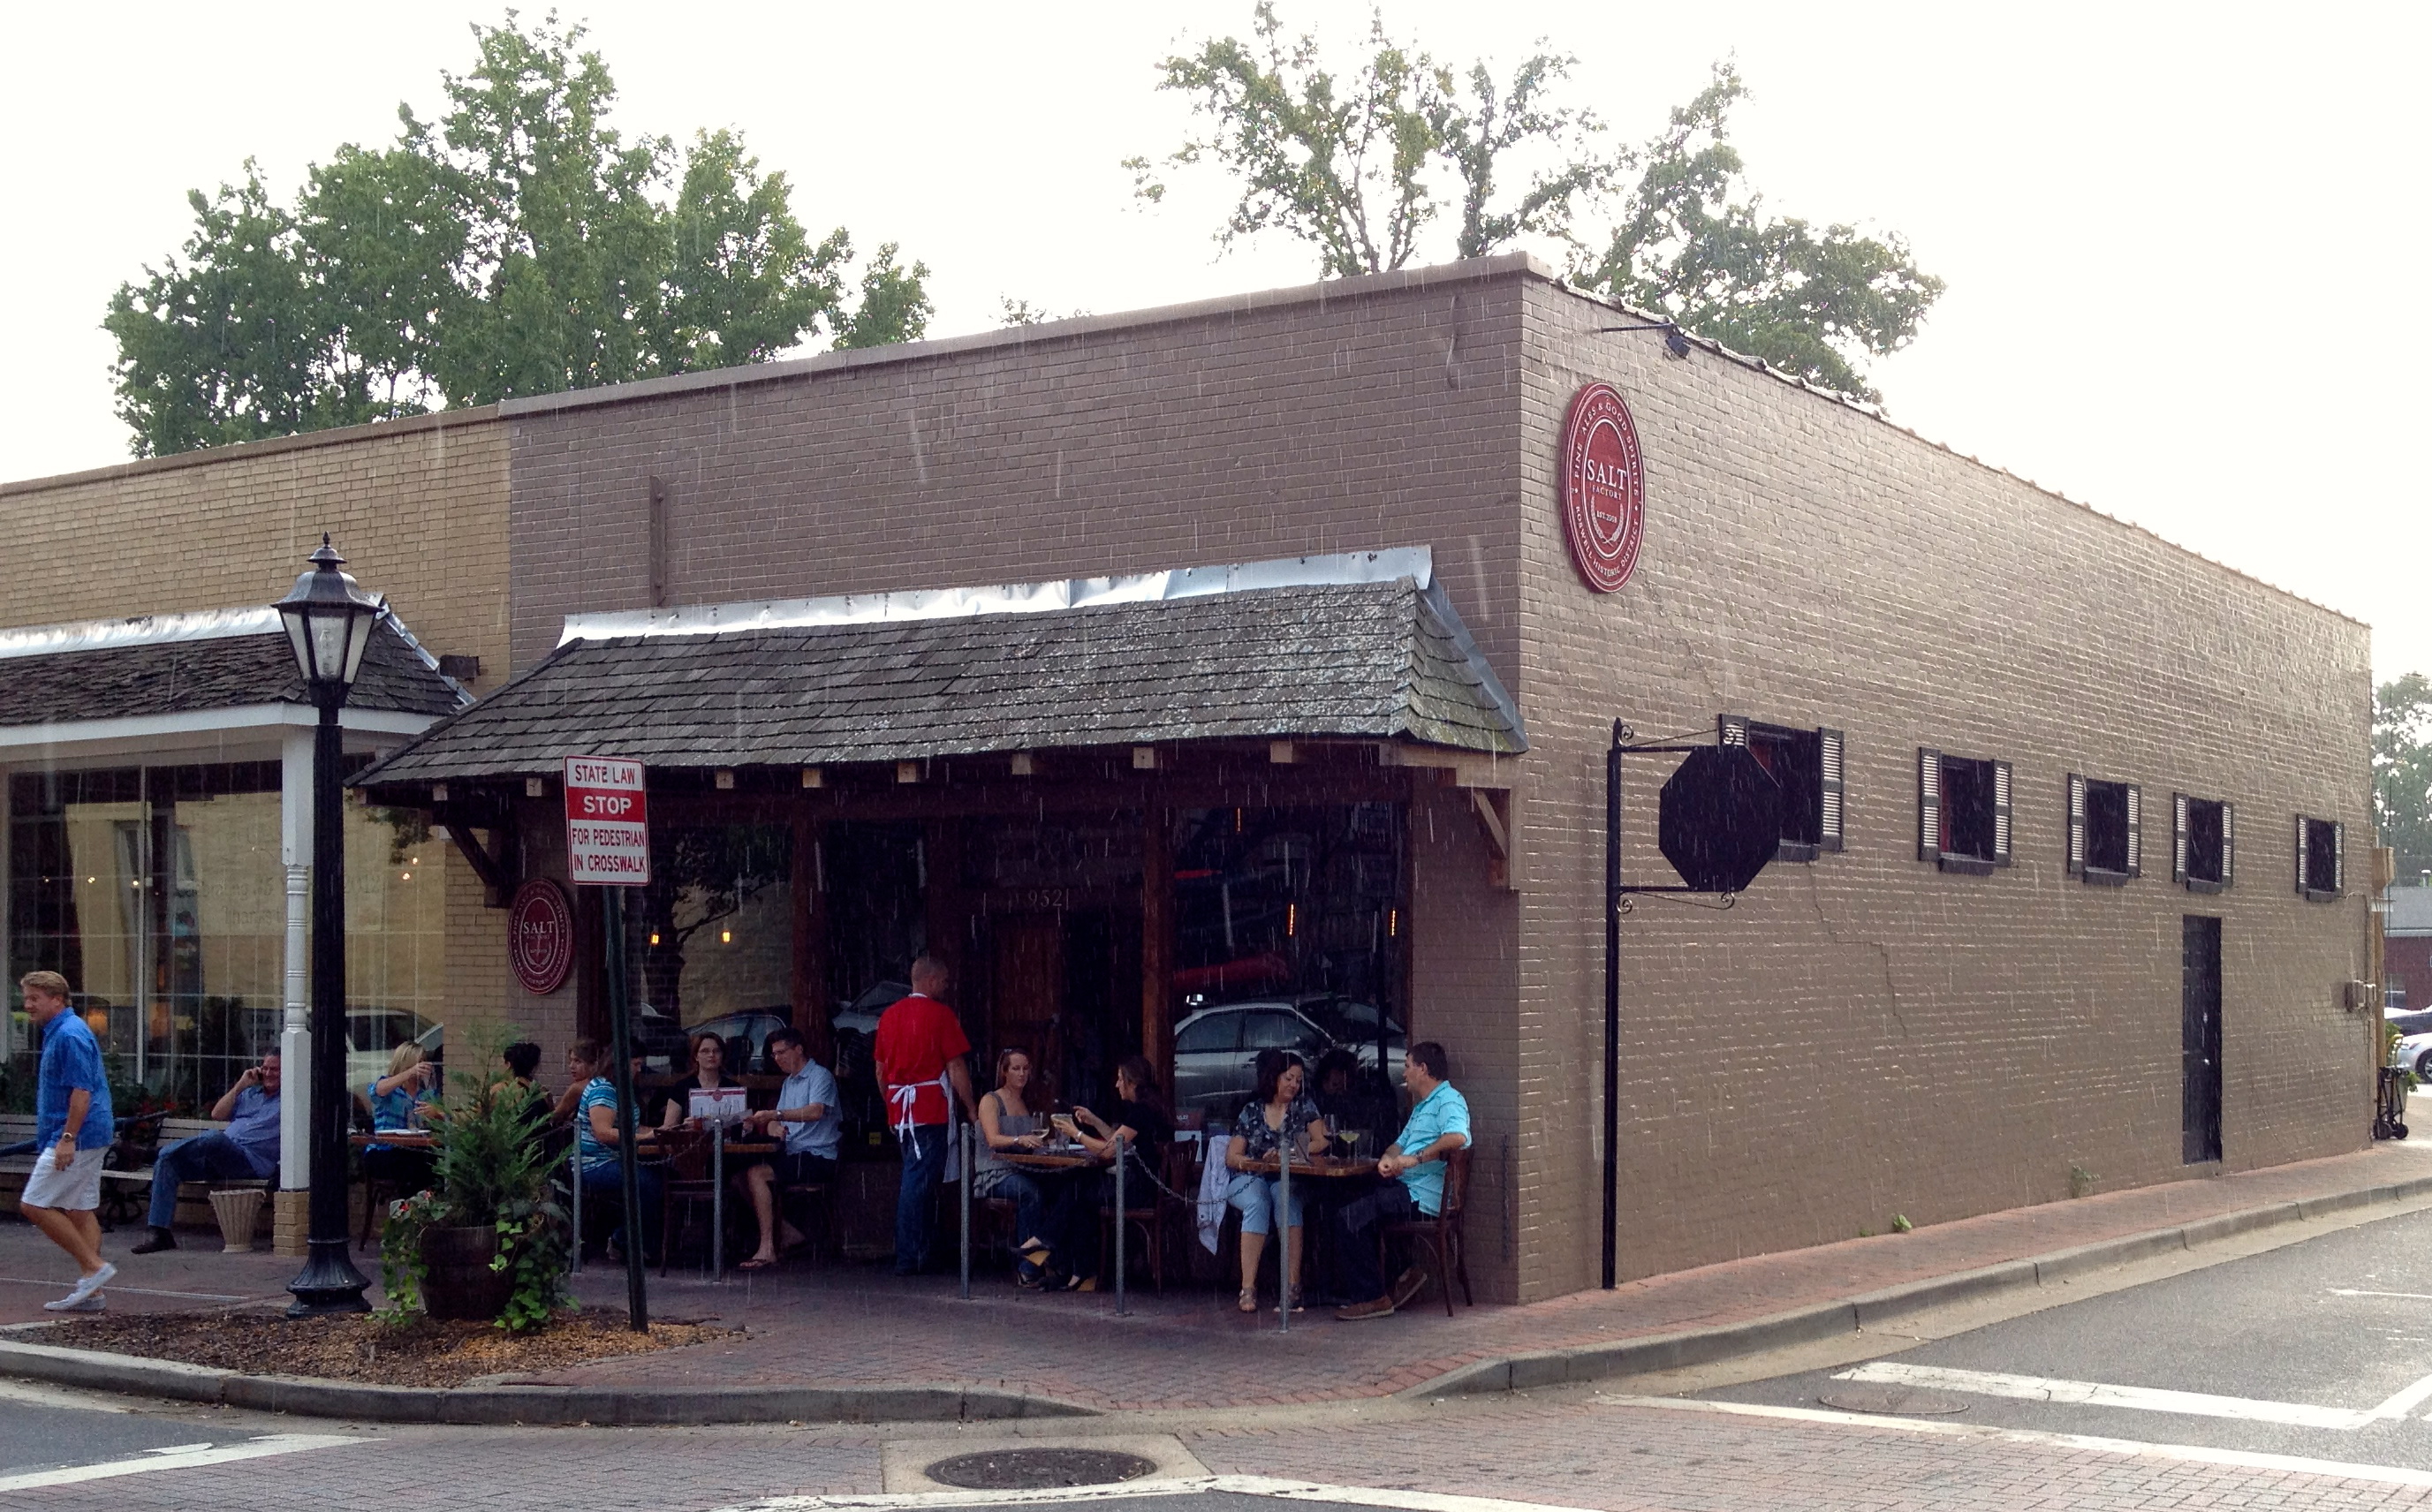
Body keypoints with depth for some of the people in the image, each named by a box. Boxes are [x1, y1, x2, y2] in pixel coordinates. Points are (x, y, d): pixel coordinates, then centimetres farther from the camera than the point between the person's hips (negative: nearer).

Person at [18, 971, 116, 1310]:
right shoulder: (57, 1032, 17)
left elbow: (81, 1090, -22)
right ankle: (90, 1292, 10)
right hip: (89, 1138, 10)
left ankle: (94, 1267, -8)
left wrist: (67, 1139, -25)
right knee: (80, 1212, 10)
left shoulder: (69, 1035, -16)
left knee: (34, 1205, -8)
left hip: (76, 1137, -10)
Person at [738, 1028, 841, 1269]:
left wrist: (775, 1115, -31)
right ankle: (787, 1232, -4)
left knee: (756, 1175, -25)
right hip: (793, 1156, 9)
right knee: (741, 1177, -7)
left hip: (818, 1157, -9)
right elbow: (776, 1122, 17)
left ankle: (767, 1250, -26)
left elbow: (816, 1112, -24)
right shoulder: (789, 1083, 23)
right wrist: (772, 1127, -9)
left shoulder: (820, 1076, -5)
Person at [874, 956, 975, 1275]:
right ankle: (909, 1258, -9)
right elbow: (956, 1068, -9)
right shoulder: (940, 1014, -8)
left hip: (899, 1109, 7)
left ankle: (919, 1253, 18)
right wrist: (970, 1108, -2)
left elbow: (880, 1071, 16)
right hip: (931, 1109, -7)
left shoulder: (890, 1014, 12)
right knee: (919, 1181, -7)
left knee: (913, 1178, 15)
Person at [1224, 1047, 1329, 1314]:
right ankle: (1248, 1287, -38)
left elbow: (1322, 1142, -5)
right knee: (1258, 1201, -35)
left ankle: (1292, 1286, -38)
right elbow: (1231, 1157, 7)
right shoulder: (1251, 1111, 8)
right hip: (1248, 1182, 0)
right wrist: (1245, 1161, -17)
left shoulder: (1304, 1107, 8)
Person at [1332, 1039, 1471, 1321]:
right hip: (1405, 1187, 11)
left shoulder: (1449, 1101, -10)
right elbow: (1401, 1144, 27)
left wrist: (1415, 1159, -27)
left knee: (1348, 1218, -19)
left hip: (1424, 1195, -11)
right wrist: (1387, 1159, 3)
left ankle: (1374, 1298, -12)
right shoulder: (1422, 1106, 26)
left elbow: (1457, 1137, -30)